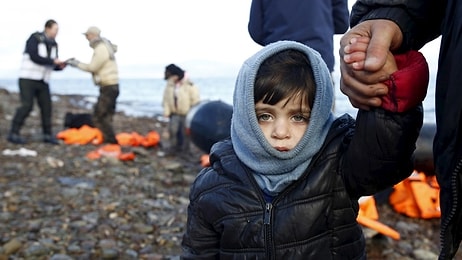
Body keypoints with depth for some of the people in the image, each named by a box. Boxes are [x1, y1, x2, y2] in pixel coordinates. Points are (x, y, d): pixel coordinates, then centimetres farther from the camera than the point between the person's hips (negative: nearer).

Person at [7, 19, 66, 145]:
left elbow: (52, 65, 14)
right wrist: (53, 61, -22)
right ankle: (13, 134, -8)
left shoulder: (53, 44, 9)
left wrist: (60, 66, -9)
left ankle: (47, 135, 13)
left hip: (42, 81, 7)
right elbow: (34, 57, -22)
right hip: (28, 78, -7)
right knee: (27, 106, -16)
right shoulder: (34, 38, -11)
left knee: (47, 107, 2)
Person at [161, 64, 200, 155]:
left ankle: (185, 149, 18)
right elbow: (166, 99, 3)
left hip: (187, 114, -3)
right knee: (172, 129, -5)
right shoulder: (169, 85, -2)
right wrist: (166, 111, -4)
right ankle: (174, 147, 11)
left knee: (186, 131, 3)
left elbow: (195, 99, -10)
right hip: (175, 113, 4)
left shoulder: (189, 85, -17)